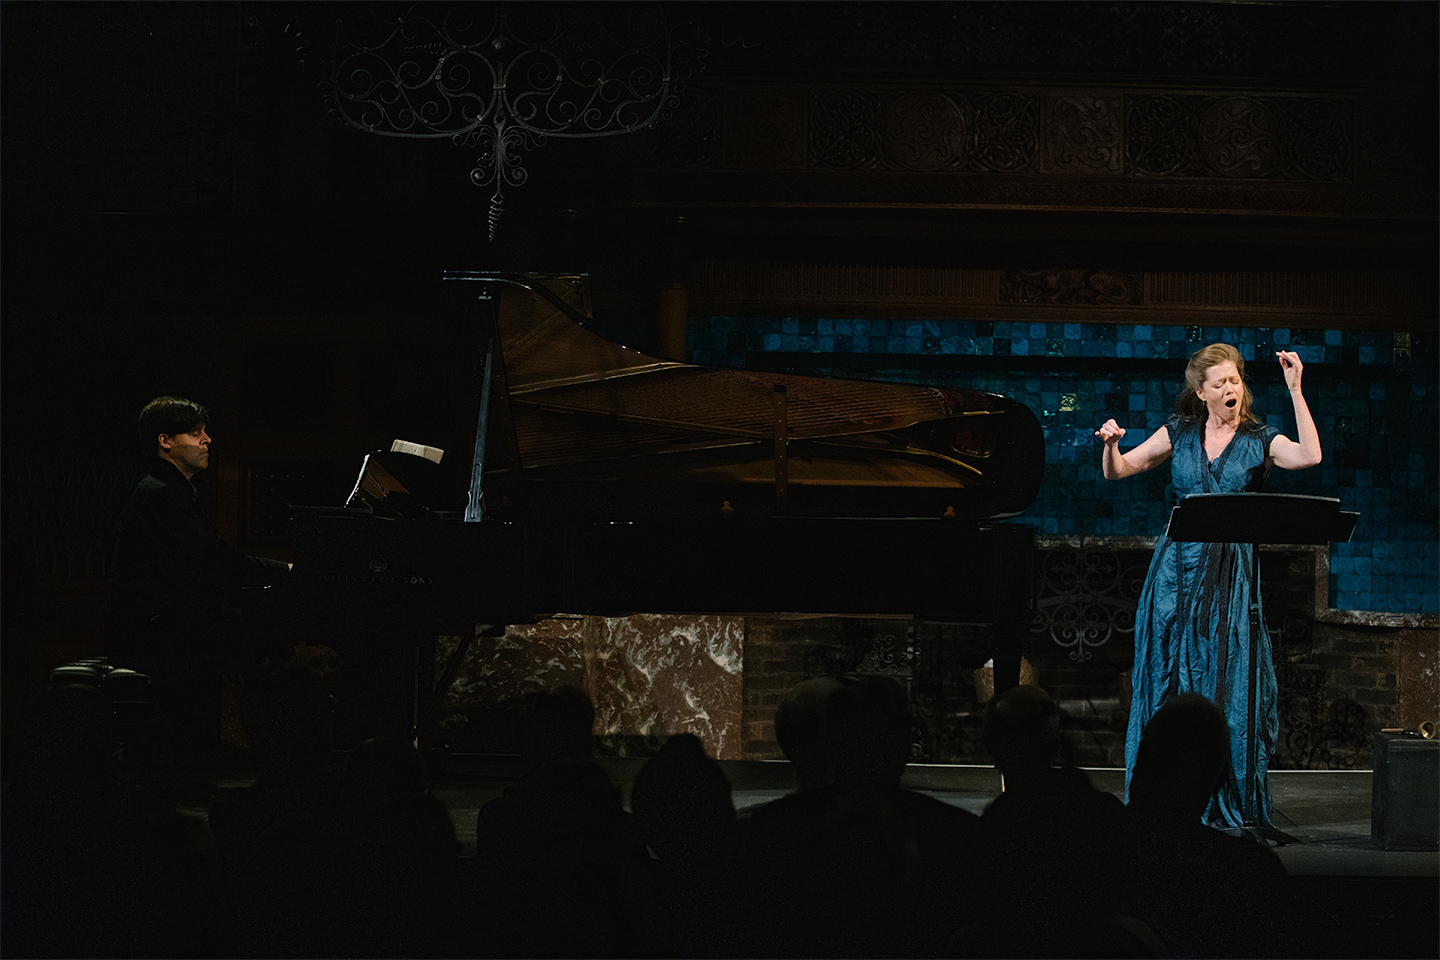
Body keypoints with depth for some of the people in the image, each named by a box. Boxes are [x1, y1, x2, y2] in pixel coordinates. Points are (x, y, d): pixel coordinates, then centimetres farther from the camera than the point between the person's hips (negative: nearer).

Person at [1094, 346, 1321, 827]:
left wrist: (1295, 390, -16)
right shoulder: (1180, 432, 8)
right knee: (1170, 677, 2)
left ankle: (1231, 800, 3)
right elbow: (1118, 470, 9)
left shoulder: (1260, 440, 2)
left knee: (1227, 683, -3)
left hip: (1230, 575, -2)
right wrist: (1111, 444, -12)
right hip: (1178, 569, 2)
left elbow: (1309, 456, -17)